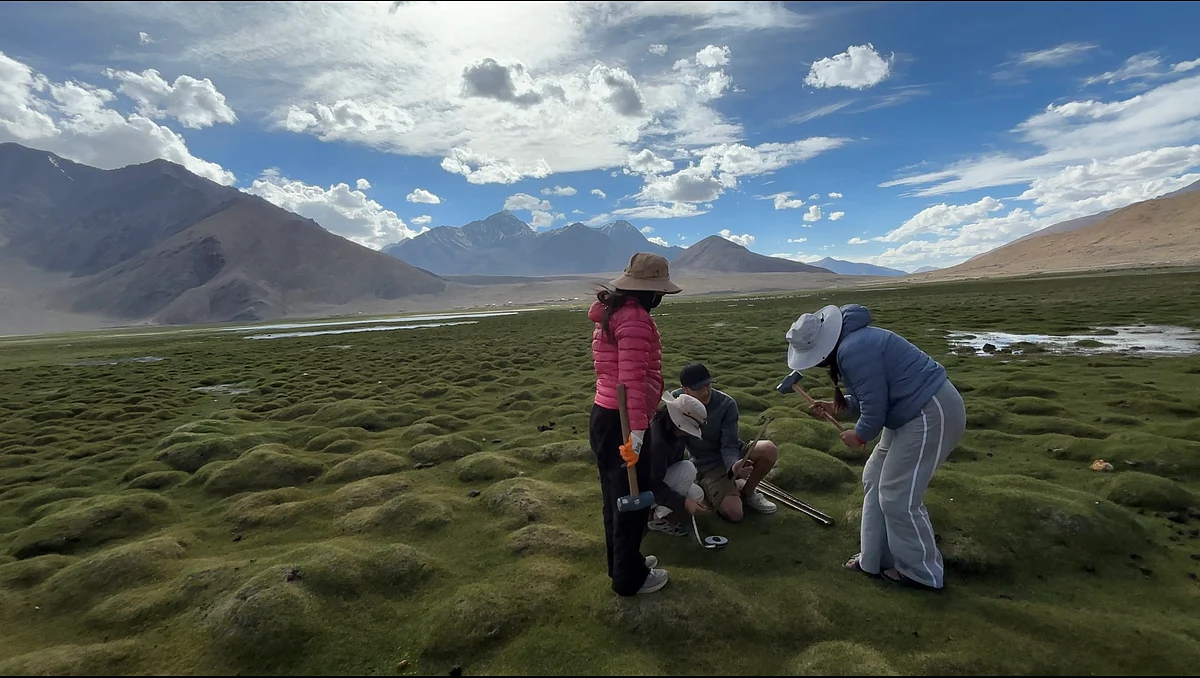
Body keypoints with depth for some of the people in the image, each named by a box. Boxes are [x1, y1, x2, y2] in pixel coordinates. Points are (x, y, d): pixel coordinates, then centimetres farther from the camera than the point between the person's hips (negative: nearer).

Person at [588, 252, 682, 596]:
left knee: (617, 496, 21)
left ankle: (621, 562, 38)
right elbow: (632, 378, -27)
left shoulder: (611, 312, 12)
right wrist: (638, 428, -28)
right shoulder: (635, 317, -19)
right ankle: (630, 578, 23)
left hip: (604, 417, 10)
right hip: (621, 423, -10)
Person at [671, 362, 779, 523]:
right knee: (734, 513, -24)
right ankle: (710, 490, 10)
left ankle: (747, 492, -1)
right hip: (707, 466, -2)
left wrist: (734, 465, -41)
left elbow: (729, 446, -19)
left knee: (769, 449, -27)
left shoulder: (726, 404, -18)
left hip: (729, 454, 2)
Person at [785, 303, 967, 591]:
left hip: (932, 415, -11)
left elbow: (874, 406, -21)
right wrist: (838, 406, 12)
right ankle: (877, 558, 27)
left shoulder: (854, 352, -25)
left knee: (898, 495, -3)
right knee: (876, 480, 15)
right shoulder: (852, 342, 9)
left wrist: (860, 435, -4)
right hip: (917, 412, 11)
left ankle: (922, 572, 18)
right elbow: (874, 394, 18)